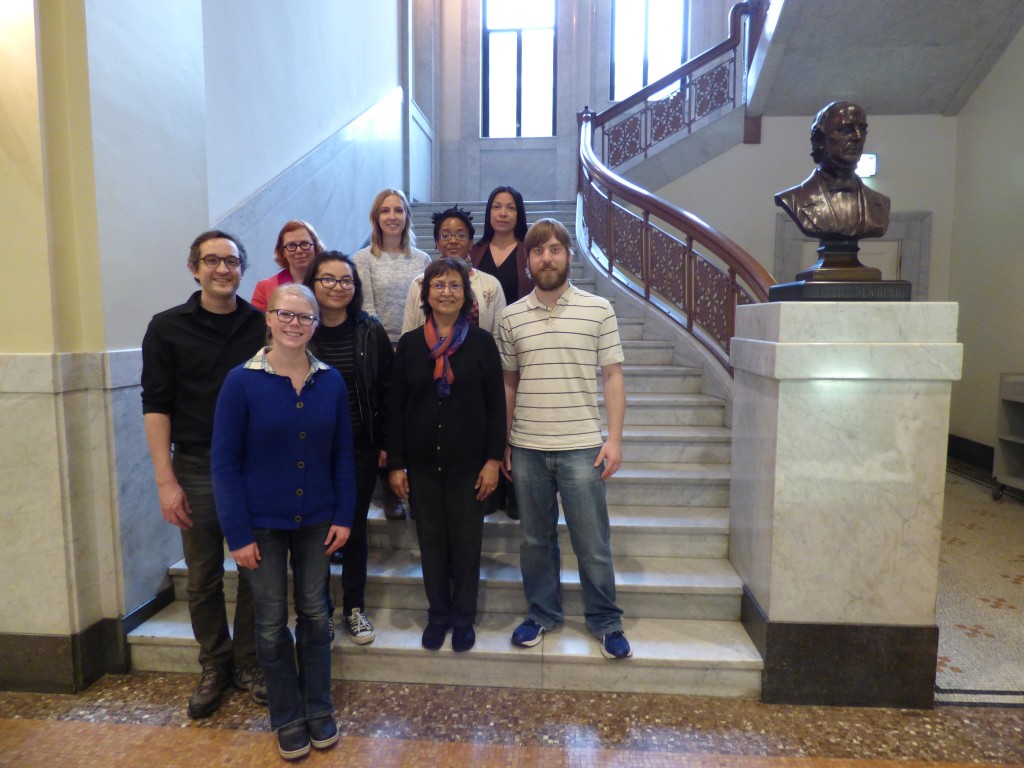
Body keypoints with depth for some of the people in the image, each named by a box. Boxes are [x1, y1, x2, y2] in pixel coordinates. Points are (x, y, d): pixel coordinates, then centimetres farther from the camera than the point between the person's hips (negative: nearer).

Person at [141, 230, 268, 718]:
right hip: (197, 469, 0)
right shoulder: (167, 328, 0)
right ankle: (214, 665, 31)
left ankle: (248, 661, 29)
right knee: (202, 578, 11)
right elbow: (156, 405, -2)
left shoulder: (263, 325, 2)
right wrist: (166, 479, -7)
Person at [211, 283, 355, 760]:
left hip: (316, 520, 2)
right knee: (272, 623, 11)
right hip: (262, 523, -2)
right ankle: (288, 719, 31)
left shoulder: (331, 382, -3)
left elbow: (343, 454, 2)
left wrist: (344, 516, -2)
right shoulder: (241, 381, -11)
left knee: (315, 615, 14)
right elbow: (224, 461, -10)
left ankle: (319, 710, 34)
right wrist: (237, 532, -12)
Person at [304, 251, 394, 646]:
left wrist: (385, 444, -2)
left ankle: (354, 608, 29)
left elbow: (386, 391, 0)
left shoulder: (371, 331, -2)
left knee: (355, 529, 12)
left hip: (360, 449, 1)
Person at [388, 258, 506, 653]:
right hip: (422, 462, 2)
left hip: (467, 461, -2)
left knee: (466, 541, 9)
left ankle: (464, 618, 27)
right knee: (431, 540, 12)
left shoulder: (481, 341, -3)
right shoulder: (410, 343, 2)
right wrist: (396, 464, 0)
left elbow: (496, 404, -3)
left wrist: (494, 459, -7)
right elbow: (396, 407, 3)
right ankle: (438, 614, 30)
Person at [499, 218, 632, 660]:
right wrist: (502, 444, 8)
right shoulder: (512, 317, 5)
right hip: (527, 448, 2)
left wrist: (614, 439, -6)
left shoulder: (598, 309, -1)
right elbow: (508, 383, 9)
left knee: (593, 543, 6)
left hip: (581, 446, -2)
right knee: (536, 539, 14)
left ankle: (605, 622, 27)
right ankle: (543, 613, 33)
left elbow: (613, 376, 0)